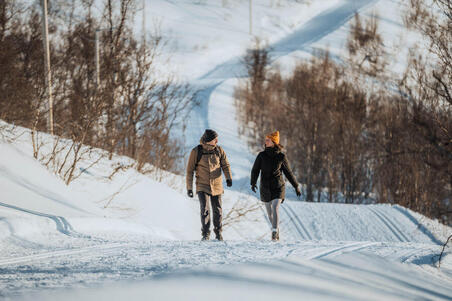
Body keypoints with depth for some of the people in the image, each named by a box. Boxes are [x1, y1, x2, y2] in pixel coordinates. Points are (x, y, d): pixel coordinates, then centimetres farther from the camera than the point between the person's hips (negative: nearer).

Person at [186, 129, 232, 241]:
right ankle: (206, 234, -5)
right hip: (202, 187, -3)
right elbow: (190, 170, -2)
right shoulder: (196, 152, -7)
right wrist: (189, 188, -3)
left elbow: (225, 165, 2)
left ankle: (218, 232, 25)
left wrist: (228, 178, -17)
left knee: (217, 211, 6)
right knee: (205, 210, -15)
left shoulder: (218, 150, 0)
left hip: (216, 186, 3)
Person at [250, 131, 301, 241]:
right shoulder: (262, 155, 0)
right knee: (269, 211, 13)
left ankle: (274, 233, -22)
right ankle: (276, 228, 37)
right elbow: (255, 170, -2)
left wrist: (296, 186, 10)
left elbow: (288, 172, 6)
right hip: (265, 188, 3)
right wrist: (253, 183, -18)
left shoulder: (281, 156, -3)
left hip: (278, 186, -3)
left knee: (275, 208, -20)